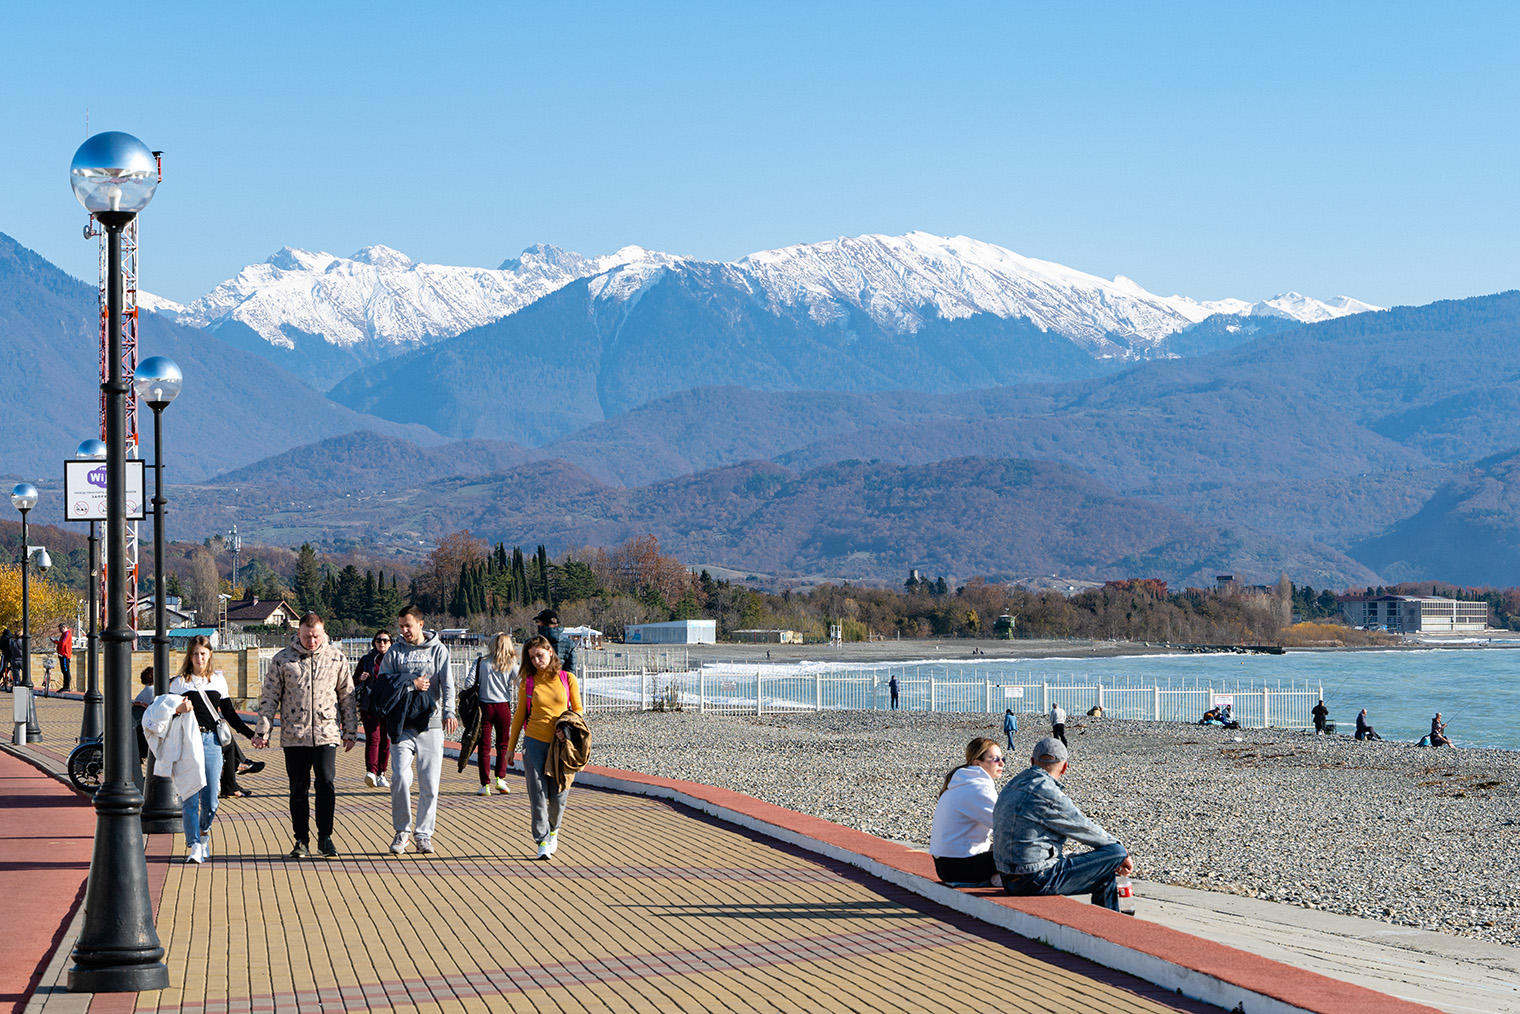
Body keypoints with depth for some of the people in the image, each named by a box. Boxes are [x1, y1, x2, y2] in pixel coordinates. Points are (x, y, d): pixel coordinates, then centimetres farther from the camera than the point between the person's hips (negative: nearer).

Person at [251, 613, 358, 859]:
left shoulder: (336, 658, 6)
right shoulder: (282, 659, 3)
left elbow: (347, 695, 14)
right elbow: (269, 697, 6)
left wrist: (350, 731, 13)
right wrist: (262, 732, 1)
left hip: (326, 734, 0)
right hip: (294, 735, 0)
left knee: (326, 783, -10)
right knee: (299, 789, 4)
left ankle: (325, 838, 0)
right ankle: (301, 840, 13)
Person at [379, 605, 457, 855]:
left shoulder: (438, 650, 6)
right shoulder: (394, 652, 10)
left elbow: (448, 684, -5)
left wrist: (448, 712, -20)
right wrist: (412, 684, -7)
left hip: (431, 725, 0)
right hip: (402, 726, 0)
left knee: (430, 783, -1)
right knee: (400, 777, -12)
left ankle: (424, 834, 10)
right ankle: (402, 831, 3)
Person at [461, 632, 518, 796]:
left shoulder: (481, 662, -1)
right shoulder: (511, 664, -1)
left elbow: (469, 682, -5)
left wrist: (462, 691, 13)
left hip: (484, 707, 0)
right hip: (503, 707, 0)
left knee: (484, 746, 4)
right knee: (502, 744, 16)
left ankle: (485, 784, 1)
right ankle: (500, 778, 5)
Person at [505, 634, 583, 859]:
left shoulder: (568, 679, 2)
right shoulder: (528, 683, 3)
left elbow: (578, 709, 9)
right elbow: (520, 714, 12)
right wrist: (511, 746, 14)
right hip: (535, 742, 0)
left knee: (558, 794, 2)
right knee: (537, 793, -7)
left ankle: (553, 830, 30)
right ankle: (543, 840, 0)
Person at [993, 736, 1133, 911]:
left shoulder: (1013, 785, 11)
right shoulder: (1049, 795, -18)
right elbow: (1086, 830, -6)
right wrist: (1122, 854, 11)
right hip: (1036, 880, -9)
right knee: (1115, 853, -5)